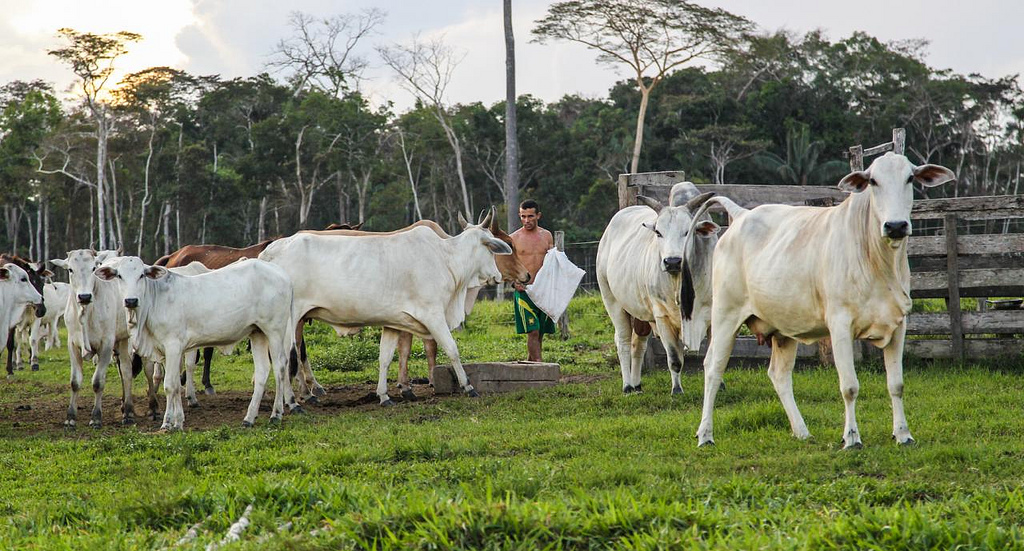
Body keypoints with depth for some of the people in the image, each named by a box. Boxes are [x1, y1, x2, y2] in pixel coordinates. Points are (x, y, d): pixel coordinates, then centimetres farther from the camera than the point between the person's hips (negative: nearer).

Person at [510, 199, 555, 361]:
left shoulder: (547, 236, 10)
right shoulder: (513, 238, 0)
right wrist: (514, 282, -17)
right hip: (524, 291, -4)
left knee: (540, 332, 7)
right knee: (532, 331, -13)